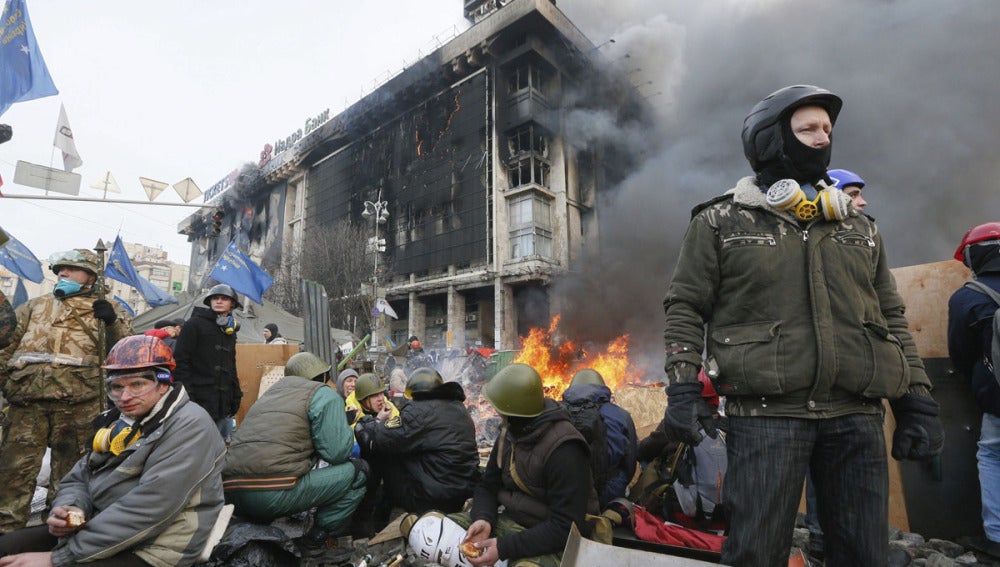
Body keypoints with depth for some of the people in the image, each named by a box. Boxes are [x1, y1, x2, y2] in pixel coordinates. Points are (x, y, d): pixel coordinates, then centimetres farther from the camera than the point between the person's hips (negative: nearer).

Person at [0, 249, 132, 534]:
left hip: (76, 403, -2)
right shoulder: (35, 306, 19)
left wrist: (113, 321, -14)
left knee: (68, 468, 8)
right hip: (27, 400, 2)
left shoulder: (102, 308, 9)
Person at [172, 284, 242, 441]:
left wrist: (236, 395, 16)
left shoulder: (230, 331, 16)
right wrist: (186, 395, -16)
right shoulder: (194, 324, -4)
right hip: (199, 401, -6)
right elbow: (180, 361, -10)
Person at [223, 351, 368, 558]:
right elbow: (337, 452, -4)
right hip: (274, 493, -8)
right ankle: (316, 540, 10)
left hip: (231, 492, 8)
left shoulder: (274, 391, 27)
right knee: (358, 471, 6)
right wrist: (348, 434, 17)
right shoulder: (325, 394, 3)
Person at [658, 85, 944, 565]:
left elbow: (892, 318, 18)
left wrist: (917, 400, 10)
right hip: (764, 413, -4)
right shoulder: (720, 222, 3)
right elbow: (685, 307, 0)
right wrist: (682, 388, -9)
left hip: (856, 415, 5)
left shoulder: (860, 229, 17)